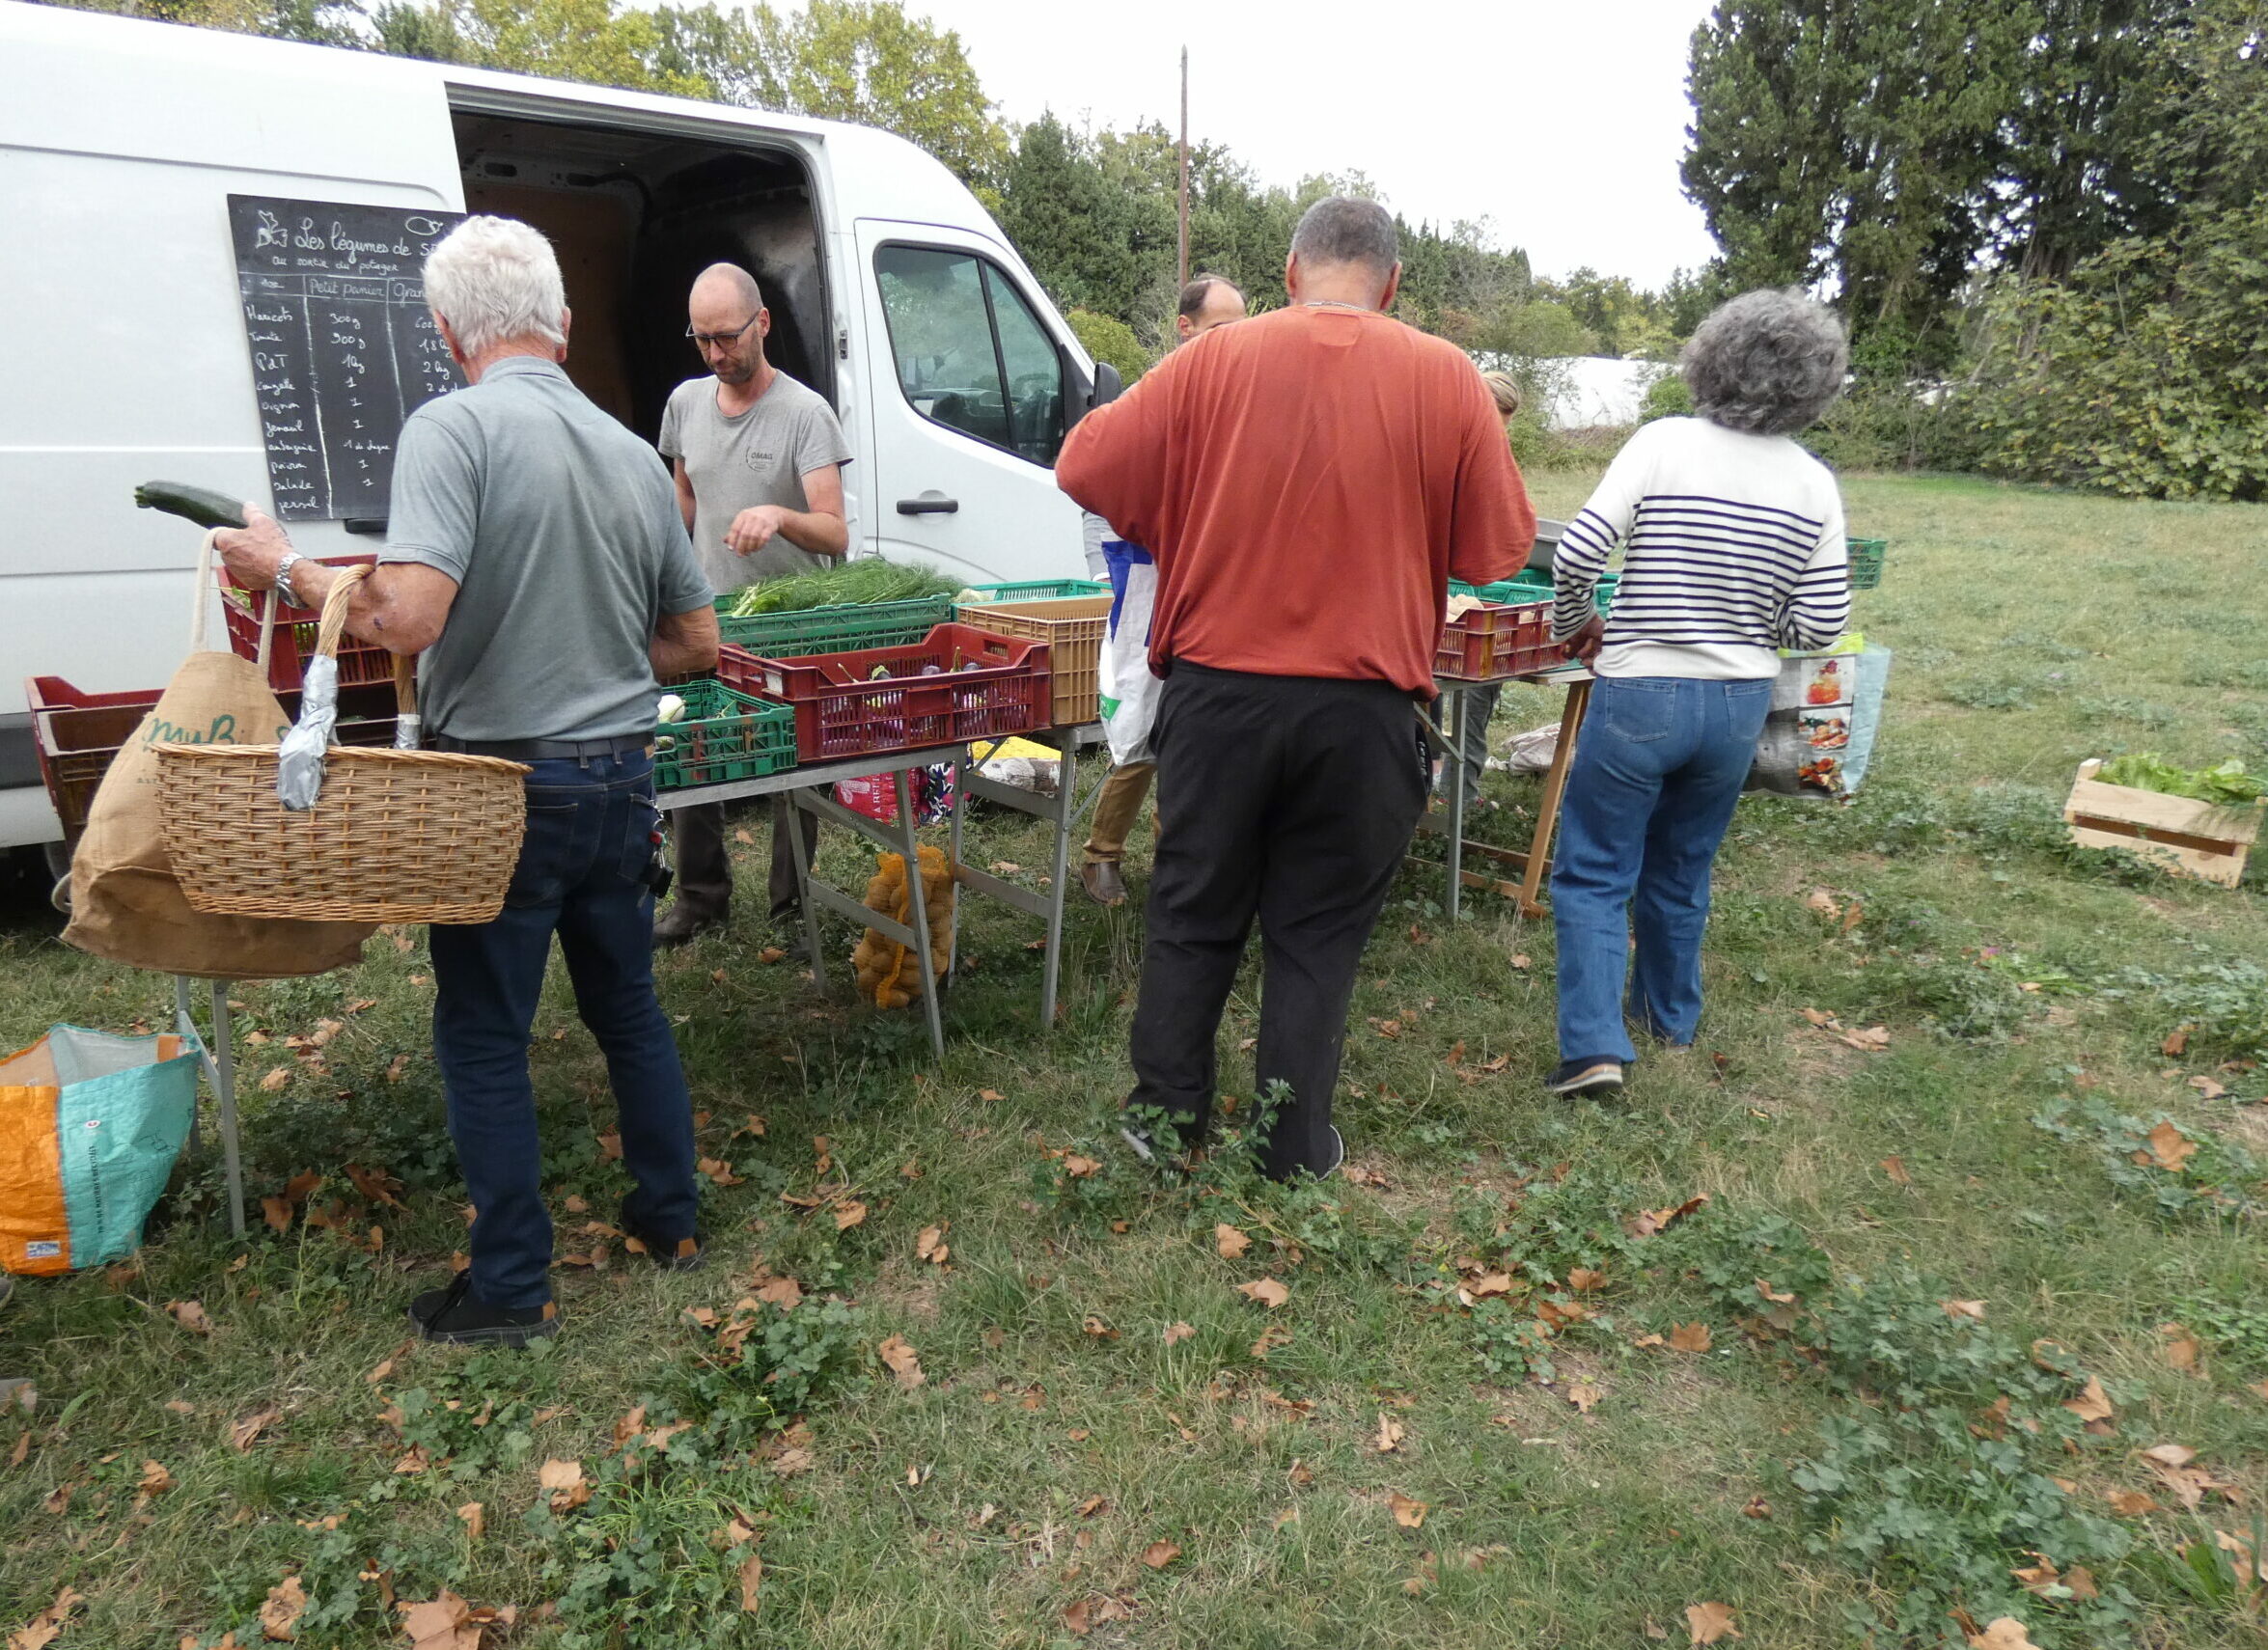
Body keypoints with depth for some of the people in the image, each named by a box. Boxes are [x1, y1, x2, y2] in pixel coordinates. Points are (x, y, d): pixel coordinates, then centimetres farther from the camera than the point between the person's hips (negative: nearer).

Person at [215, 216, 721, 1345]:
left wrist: (286, 570, -7)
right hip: (619, 781, 6)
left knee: (483, 1039, 9)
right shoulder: (633, 454, 5)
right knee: (628, 1008, 20)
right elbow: (695, 642, 11)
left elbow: (407, 618, -25)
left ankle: (513, 1287, 20)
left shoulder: (454, 427, -14)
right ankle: (670, 1221, 33)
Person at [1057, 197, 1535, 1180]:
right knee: (1317, 936, 13)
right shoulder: (1447, 380, -3)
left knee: (1193, 917, 17)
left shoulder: (1213, 361, -3)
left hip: (1217, 691, 1)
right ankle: (1295, 1153, 24)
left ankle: (1163, 1119, 29)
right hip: (1366, 707, 0)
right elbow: (1498, 551, 2)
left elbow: (1086, 470, 0)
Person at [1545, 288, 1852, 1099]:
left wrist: (1576, 624, 2)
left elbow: (1578, 553, -17)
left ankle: (1595, 1042, -3)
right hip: (1740, 703, 4)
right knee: (1681, 871, 22)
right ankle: (1670, 1015, 39)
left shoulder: (1663, 444, -11)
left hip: (1638, 696, -4)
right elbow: (1820, 623, -2)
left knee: (1594, 873, 6)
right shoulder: (1815, 486, -1)